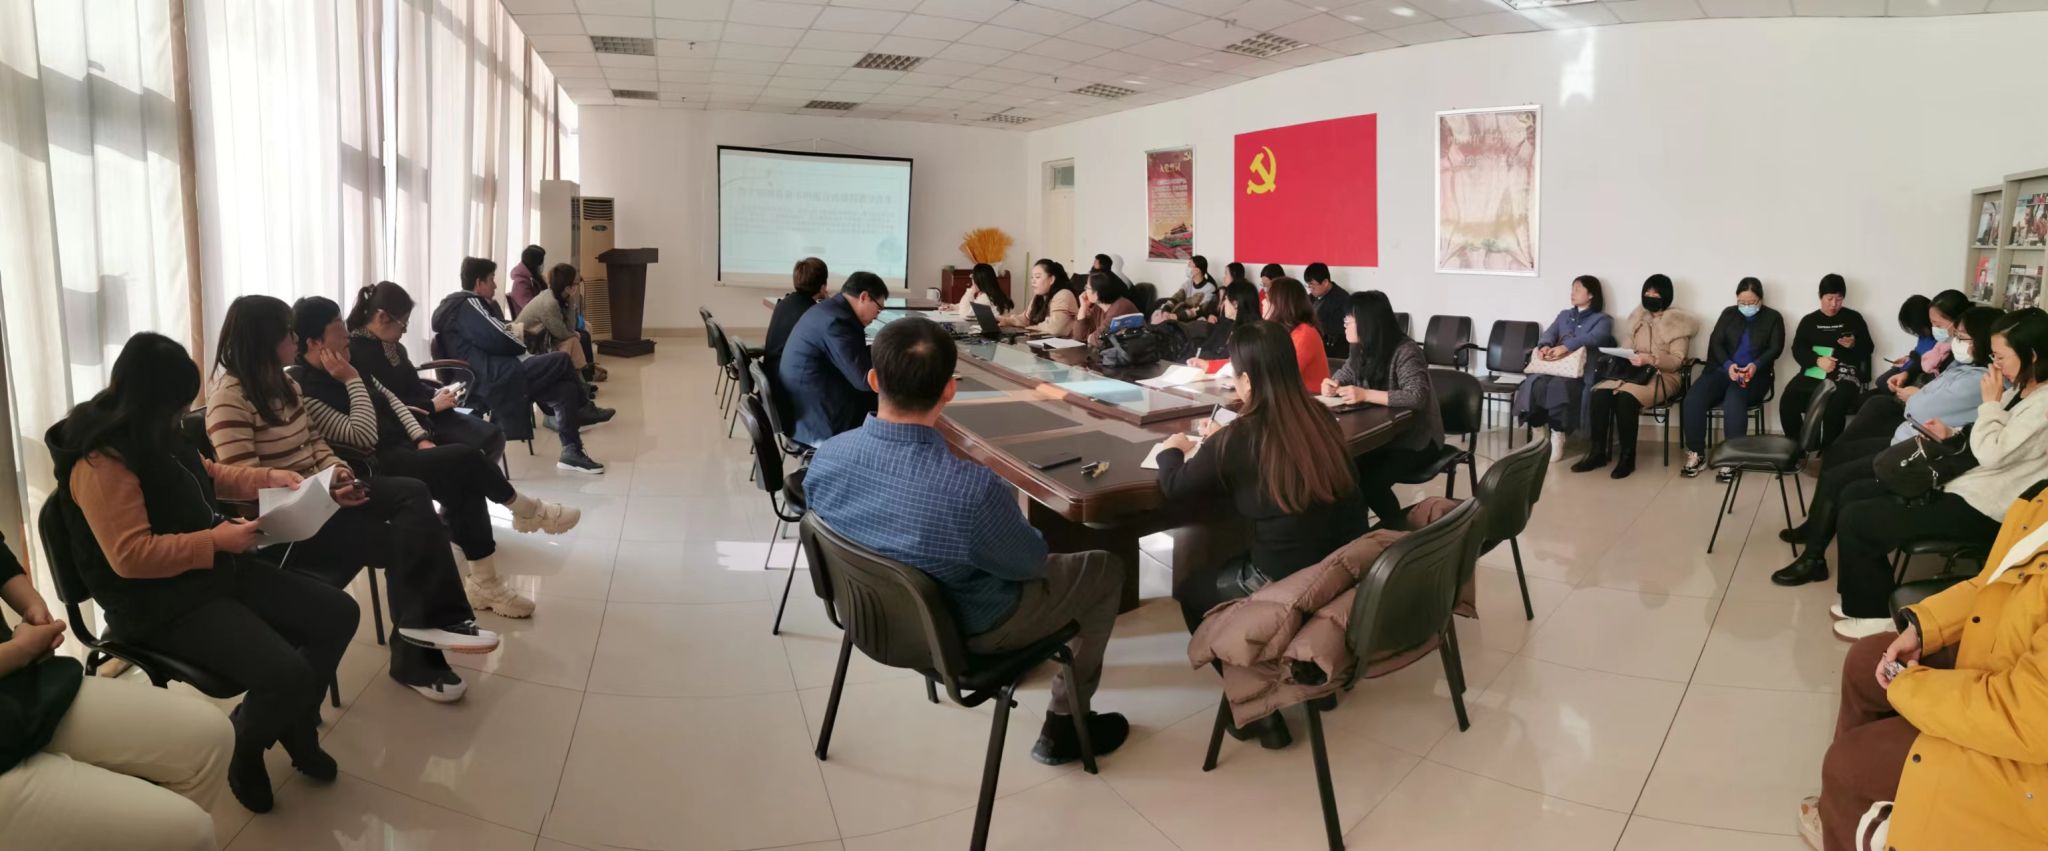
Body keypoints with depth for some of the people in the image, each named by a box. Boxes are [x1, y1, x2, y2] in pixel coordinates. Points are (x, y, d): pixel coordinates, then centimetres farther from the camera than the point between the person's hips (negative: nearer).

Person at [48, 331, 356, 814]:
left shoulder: (154, 435, 6)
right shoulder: (102, 462, -22)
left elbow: (207, 475, 25)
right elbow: (131, 556, -27)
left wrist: (268, 477, 11)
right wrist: (216, 541, -23)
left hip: (212, 574, 10)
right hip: (160, 605, -10)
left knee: (338, 614, 3)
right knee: (286, 674, -26)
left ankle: (296, 726, 23)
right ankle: (244, 748, 10)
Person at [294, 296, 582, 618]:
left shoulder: (342, 364, 8)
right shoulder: (303, 389, -18)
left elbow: (390, 399, 13)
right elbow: (365, 437, -22)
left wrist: (421, 438, -1)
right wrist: (352, 381, -20)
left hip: (401, 447, 8)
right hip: (375, 467, -8)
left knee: (465, 486, -13)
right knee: (466, 458, -23)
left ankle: (484, 583, -7)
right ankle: (529, 512, 4)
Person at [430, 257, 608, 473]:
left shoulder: (462, 305, 24)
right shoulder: (469, 305, -9)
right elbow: (499, 341, -17)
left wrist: (513, 333, 3)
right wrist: (521, 343, 3)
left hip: (485, 382, 10)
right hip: (495, 380, -10)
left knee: (566, 390, 4)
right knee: (562, 361, -10)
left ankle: (571, 452, 4)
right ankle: (582, 410, 12)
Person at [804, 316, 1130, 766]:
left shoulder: (826, 456, -22)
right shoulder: (973, 489, -40)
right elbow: (1032, 563, -19)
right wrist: (1017, 524, 4)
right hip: (966, 631, -6)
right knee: (1106, 571, 16)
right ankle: (1063, 728, 26)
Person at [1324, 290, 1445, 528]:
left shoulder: (1405, 352, -21)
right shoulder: (1362, 350, 3)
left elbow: (1418, 397, -33)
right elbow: (1343, 375, 18)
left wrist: (1366, 395, -36)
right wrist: (1331, 384, -7)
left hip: (1416, 440, -7)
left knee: (1369, 481, -26)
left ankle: (1400, 529, 0)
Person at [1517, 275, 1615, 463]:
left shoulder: (1602, 320, 10)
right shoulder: (1564, 315, 27)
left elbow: (1592, 338, -12)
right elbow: (1548, 334, 10)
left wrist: (1566, 347, -30)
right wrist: (1545, 347, -16)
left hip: (1579, 371, -4)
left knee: (1558, 385, -37)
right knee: (1535, 383, -31)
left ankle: (1557, 438, -29)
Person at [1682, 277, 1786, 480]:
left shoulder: (1773, 318, 10)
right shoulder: (1728, 313, 15)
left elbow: (1775, 348, -1)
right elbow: (1716, 342, 3)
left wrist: (1756, 365, -23)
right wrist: (1728, 364, -17)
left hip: (1753, 374, -3)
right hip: (1722, 369, 3)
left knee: (1733, 401, -37)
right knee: (1693, 399, -27)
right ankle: (1696, 455, -17)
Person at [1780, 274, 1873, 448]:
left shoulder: (1853, 318, 13)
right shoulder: (1809, 320, 17)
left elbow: (1867, 349, 12)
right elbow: (1797, 349, 5)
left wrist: (1853, 345, -10)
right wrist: (1818, 360, -13)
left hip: (1844, 373, -2)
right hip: (1812, 373, 2)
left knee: (1834, 407, -33)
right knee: (1787, 400, -26)